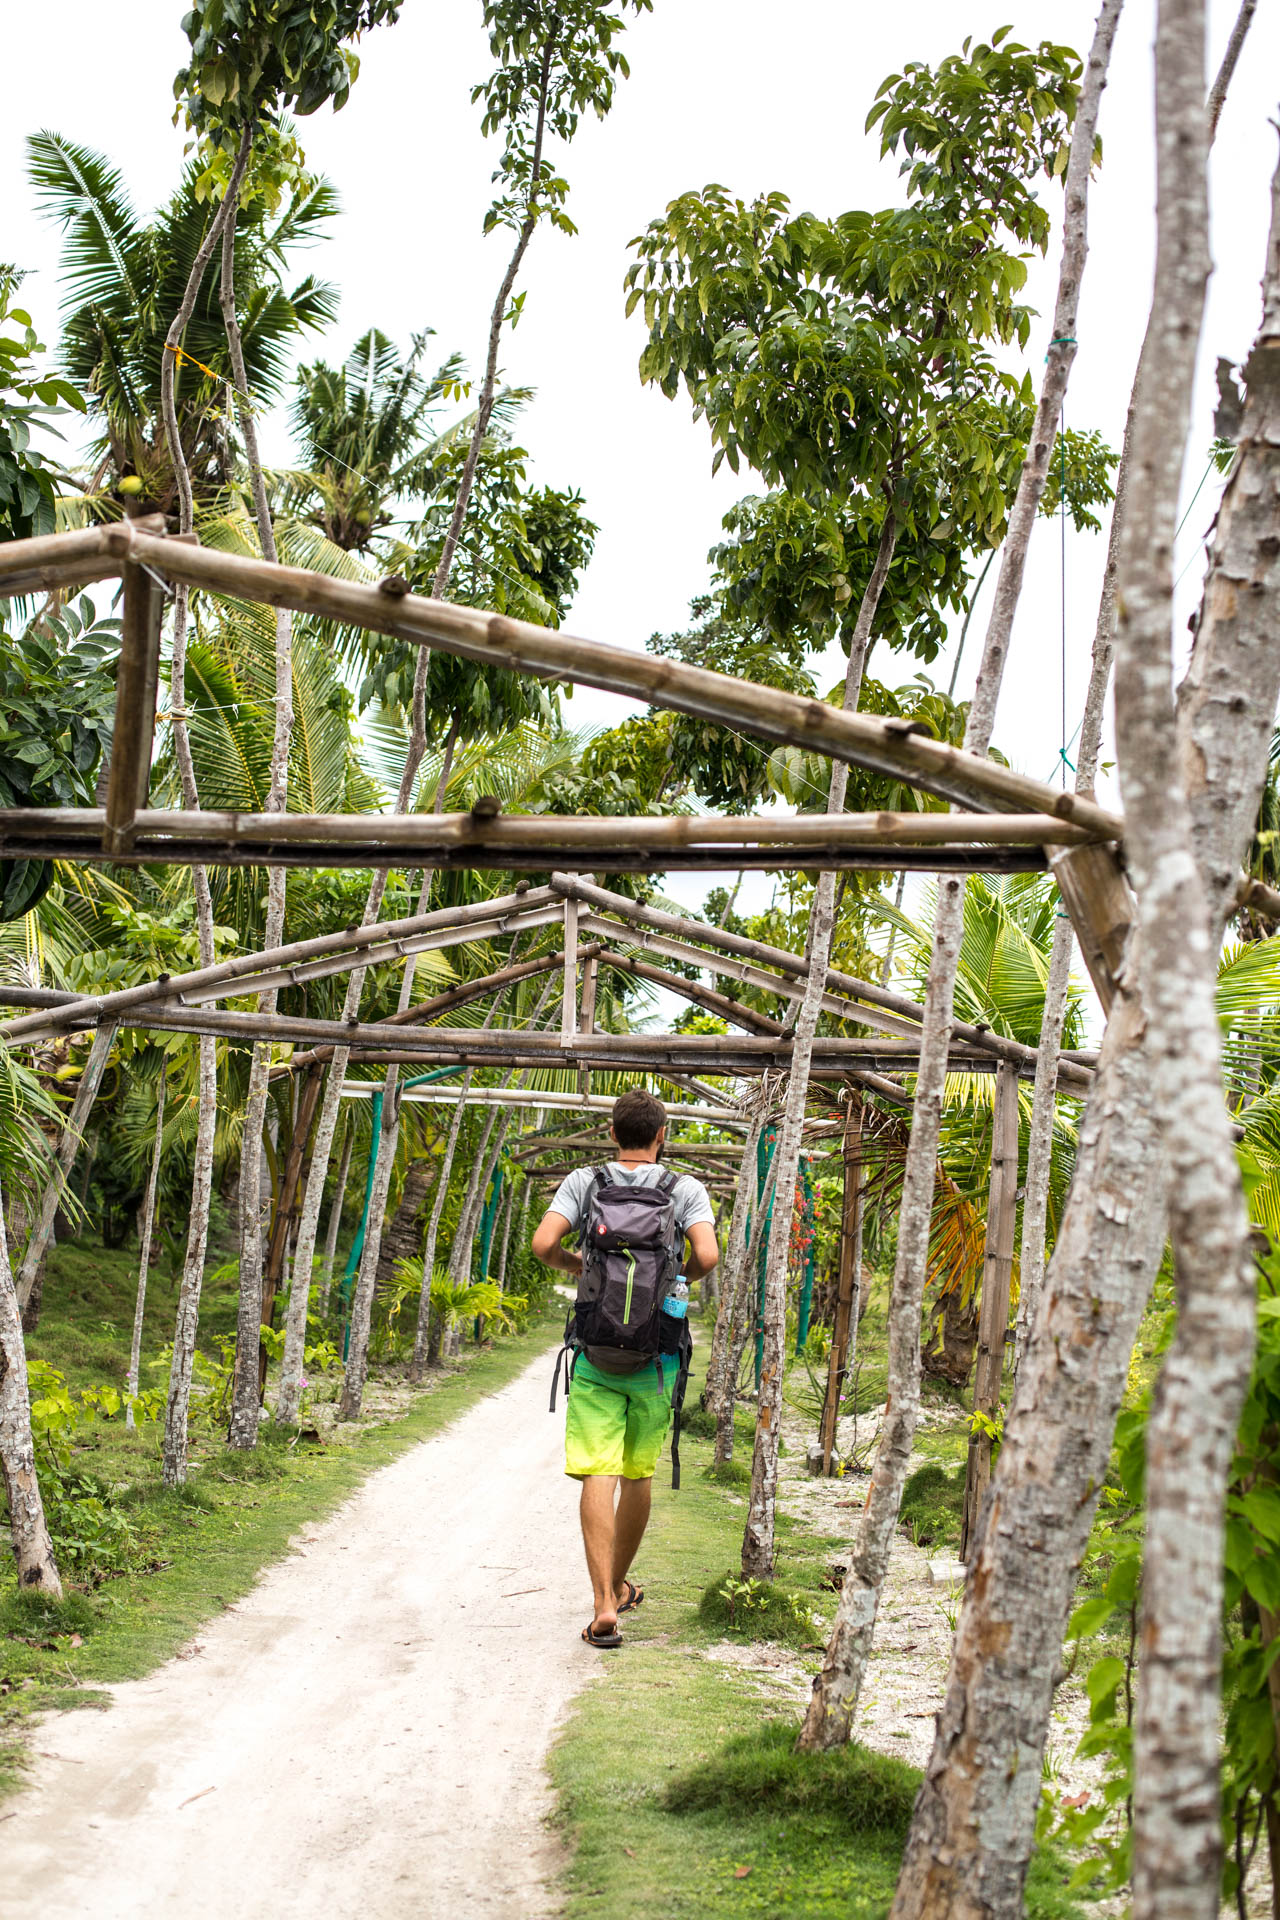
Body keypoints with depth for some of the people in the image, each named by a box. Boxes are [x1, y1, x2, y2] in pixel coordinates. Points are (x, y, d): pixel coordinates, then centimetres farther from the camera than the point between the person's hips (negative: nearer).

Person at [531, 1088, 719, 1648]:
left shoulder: (583, 1181, 1)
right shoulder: (686, 1189, -1)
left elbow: (543, 1244, -11)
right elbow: (707, 1255, -15)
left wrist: (577, 1264, 11)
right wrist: (681, 1278, 7)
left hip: (596, 1353, 0)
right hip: (656, 1352, 0)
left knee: (598, 1475, -5)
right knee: (638, 1474, 16)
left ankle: (603, 1605, -15)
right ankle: (618, 1585, 31)